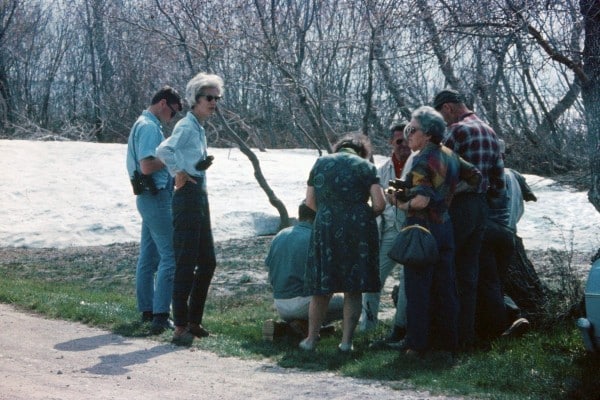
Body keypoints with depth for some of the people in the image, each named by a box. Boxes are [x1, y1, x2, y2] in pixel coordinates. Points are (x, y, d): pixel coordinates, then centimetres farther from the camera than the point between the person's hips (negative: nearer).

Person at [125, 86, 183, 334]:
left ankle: (147, 311, 20)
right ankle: (160, 315, -13)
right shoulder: (149, 127, -15)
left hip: (150, 198, 11)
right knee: (170, 256, -11)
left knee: (149, 257, 13)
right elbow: (147, 166, -23)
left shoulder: (145, 125, 18)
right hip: (156, 198, -11)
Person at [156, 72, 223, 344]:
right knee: (186, 263, -8)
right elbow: (163, 151, -30)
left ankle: (193, 321, 21)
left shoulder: (199, 128, 17)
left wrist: (203, 164, 12)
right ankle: (181, 327, -4)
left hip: (200, 196, 10)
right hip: (188, 197, -10)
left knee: (207, 262, 13)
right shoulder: (187, 126, -12)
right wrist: (179, 174, -19)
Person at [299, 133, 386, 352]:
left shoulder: (321, 163, 11)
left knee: (322, 288, 9)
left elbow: (310, 201, 10)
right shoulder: (365, 166, 3)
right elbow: (379, 203, -5)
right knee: (354, 289, 6)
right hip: (358, 231, -2)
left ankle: (311, 339, 13)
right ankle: (346, 340, 6)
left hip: (325, 229, 2)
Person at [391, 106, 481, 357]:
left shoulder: (423, 159, -14)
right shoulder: (450, 156, 9)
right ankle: (448, 343, 15)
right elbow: (476, 177, 16)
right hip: (446, 226, 7)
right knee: (445, 287, 11)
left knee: (418, 289, -2)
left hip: (422, 227, -7)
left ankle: (416, 344, 0)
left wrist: (402, 205, -7)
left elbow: (422, 199, -24)